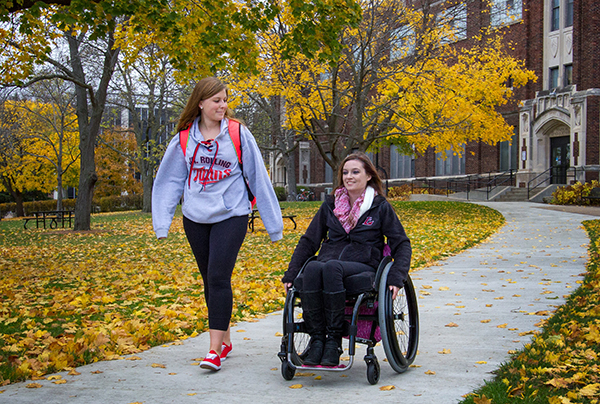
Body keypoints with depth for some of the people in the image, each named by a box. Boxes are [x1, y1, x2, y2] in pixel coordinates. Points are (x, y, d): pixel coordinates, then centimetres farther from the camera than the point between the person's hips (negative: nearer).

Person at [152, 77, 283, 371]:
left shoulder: (238, 134, -4)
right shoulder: (185, 138, 4)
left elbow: (257, 177, 0)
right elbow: (170, 180, 9)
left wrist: (273, 222, 2)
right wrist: (162, 222, 2)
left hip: (230, 216, -4)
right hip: (195, 218, 4)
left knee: (219, 277, -13)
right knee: (209, 280, 10)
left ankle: (215, 349, -9)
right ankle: (225, 339, 25)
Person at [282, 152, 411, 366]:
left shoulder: (380, 207, 8)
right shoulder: (330, 204, 17)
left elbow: (401, 244, 6)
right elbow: (308, 241, 18)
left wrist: (396, 277, -11)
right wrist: (290, 274, 7)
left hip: (362, 266, -3)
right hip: (329, 261, 3)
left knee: (331, 267, -38)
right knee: (312, 267, -35)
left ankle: (334, 340, -32)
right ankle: (316, 339, -31)